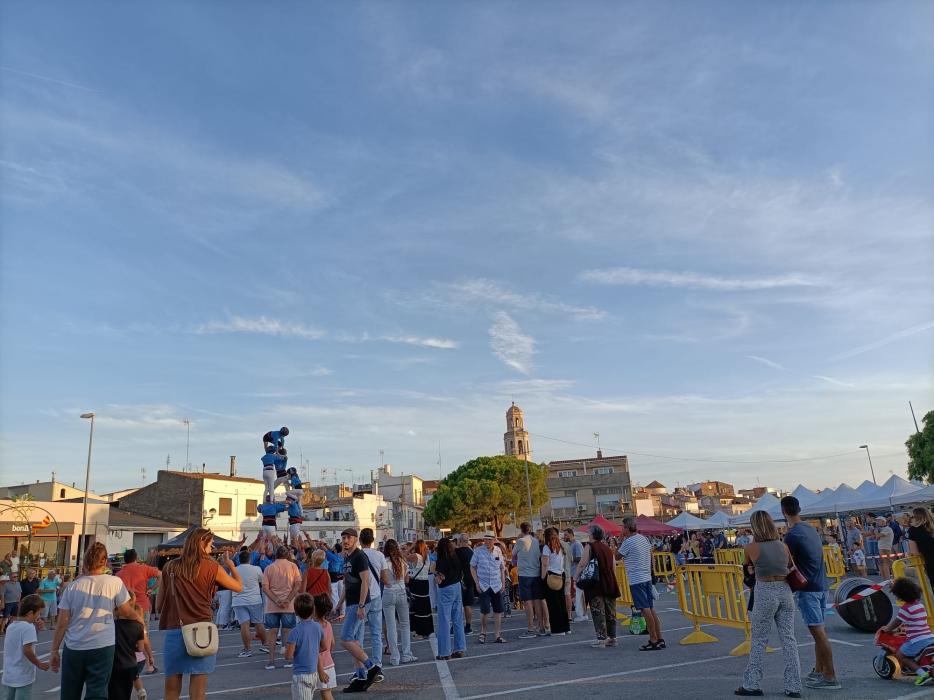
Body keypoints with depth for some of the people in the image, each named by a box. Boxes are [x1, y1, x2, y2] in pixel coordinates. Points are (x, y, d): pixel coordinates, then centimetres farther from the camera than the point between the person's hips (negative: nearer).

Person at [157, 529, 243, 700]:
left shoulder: (170, 567, 7)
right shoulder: (211, 567, -2)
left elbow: (158, 606, 10)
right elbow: (239, 587, 10)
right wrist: (229, 563, 24)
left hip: (173, 632, 3)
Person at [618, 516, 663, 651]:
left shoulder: (628, 542, -14)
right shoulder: (645, 539, 10)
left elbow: (617, 556, -2)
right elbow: (651, 557, 17)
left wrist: (621, 540, 0)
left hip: (636, 580, -8)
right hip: (647, 577, 8)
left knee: (645, 610, -6)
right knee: (651, 609, 11)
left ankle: (653, 641, -4)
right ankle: (659, 639, 14)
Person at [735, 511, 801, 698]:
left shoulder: (751, 548, -7)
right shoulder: (783, 546, 3)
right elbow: (790, 567, 12)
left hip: (765, 593, -4)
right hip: (785, 591, 4)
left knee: (758, 640, 6)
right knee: (789, 639, 10)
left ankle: (752, 684, 13)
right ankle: (793, 686, 14)